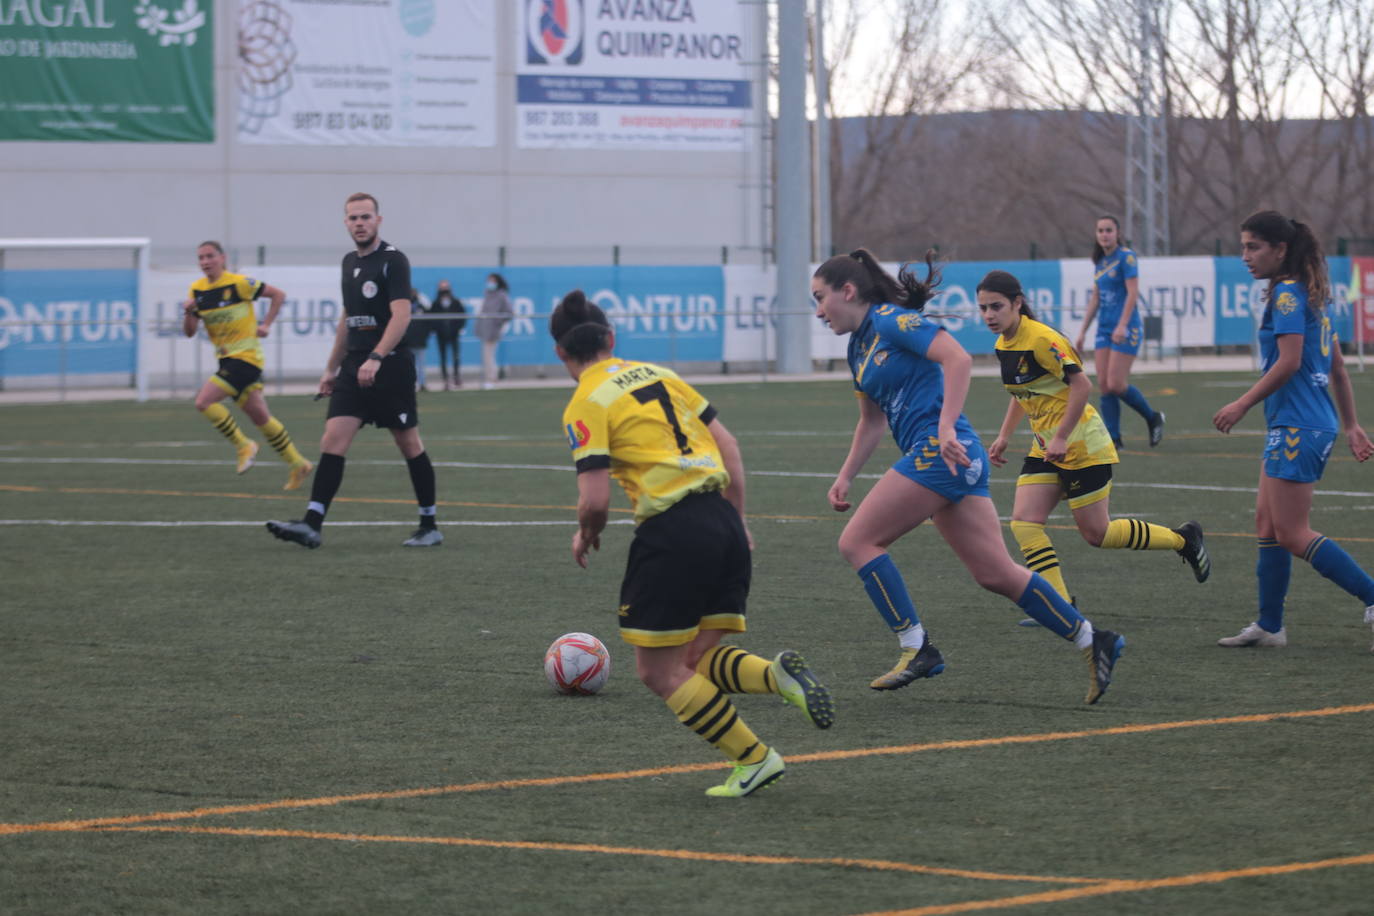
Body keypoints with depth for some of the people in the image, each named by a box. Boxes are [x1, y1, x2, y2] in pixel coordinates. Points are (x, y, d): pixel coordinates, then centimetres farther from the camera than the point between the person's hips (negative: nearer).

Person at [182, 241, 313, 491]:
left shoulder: (239, 283, -11)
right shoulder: (197, 289, 7)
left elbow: (278, 294, -2)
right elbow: (190, 332, 7)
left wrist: (266, 324, -8)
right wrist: (188, 313, -12)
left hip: (246, 356, -7)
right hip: (226, 358, 7)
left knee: (204, 401, -19)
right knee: (260, 416, 11)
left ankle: (243, 446, -4)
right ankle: (298, 465, 21)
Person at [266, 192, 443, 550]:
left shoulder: (392, 260, -9)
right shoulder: (349, 262, 15)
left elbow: (401, 314, -19)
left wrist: (376, 358, -29)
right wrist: (331, 368, 23)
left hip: (390, 368, -7)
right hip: (353, 368, 7)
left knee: (410, 446, 2)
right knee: (332, 440, -6)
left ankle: (429, 526, 13)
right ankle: (312, 525, -12)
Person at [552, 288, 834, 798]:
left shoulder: (586, 405, -4)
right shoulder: (658, 376, 17)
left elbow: (595, 501, -10)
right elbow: (728, 447, 18)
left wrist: (586, 536, 12)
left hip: (672, 531, -7)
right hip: (724, 523, 7)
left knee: (658, 671, 6)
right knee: (698, 661, 15)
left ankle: (754, 758, 1)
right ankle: (778, 675, -12)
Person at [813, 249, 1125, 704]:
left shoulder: (891, 321, -8)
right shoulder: (859, 346, 20)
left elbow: (958, 358, -20)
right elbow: (872, 420, 30)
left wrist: (946, 427, -27)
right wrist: (845, 477, 24)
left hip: (942, 453, -9)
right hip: (931, 457, 9)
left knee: (857, 542, -7)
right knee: (997, 574, 6)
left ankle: (916, 648, -5)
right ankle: (1092, 641, 8)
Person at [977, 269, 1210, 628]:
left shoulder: (1041, 339, -21)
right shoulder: (1003, 345, 6)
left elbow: (1082, 385, -23)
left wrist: (1061, 438, -24)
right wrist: (1004, 436, 16)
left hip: (1081, 446, -8)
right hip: (1045, 448, 8)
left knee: (1097, 533, -2)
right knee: (1024, 523, -7)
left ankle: (1183, 538, 17)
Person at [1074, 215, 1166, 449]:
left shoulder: (1126, 257, -8)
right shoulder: (1100, 262, 14)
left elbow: (1133, 293, -15)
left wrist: (1122, 326, -23)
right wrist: (1083, 331, 17)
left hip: (1125, 330, -7)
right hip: (1104, 329, 7)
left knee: (1116, 384, -11)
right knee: (1105, 385, -1)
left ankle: (1153, 419, 10)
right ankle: (1113, 438, 2)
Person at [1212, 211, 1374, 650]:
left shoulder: (1287, 294, -12)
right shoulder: (1310, 295, 17)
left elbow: (1288, 362, -21)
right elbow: (1337, 366, 20)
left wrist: (1243, 404, -14)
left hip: (1298, 429, -10)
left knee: (1292, 534, -8)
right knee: (1267, 526, 12)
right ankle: (1269, 626, 14)